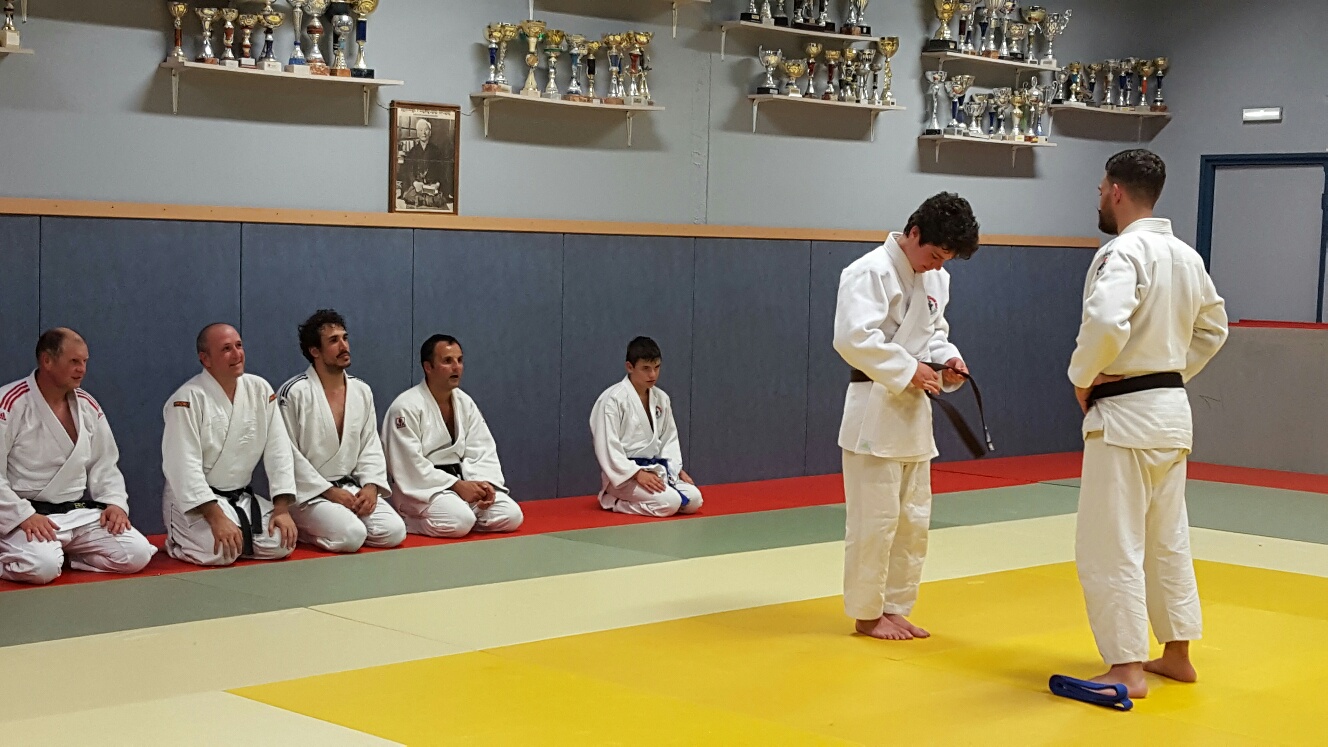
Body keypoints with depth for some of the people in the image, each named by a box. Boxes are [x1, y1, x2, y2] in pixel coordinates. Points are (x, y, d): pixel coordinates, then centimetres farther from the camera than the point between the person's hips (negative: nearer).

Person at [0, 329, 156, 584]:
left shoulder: (88, 406, 9)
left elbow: (104, 463, 17)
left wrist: (115, 502, -2)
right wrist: (23, 515, -20)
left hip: (80, 513, 6)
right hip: (28, 515, -6)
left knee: (137, 554, -11)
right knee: (42, 567, -34)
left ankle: (64, 554, 8)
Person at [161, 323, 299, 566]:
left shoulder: (261, 390, 1)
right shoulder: (188, 400, -16)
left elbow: (278, 452, 1)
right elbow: (184, 467, -22)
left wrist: (282, 509, -8)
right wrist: (217, 518, -29)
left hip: (242, 497, 6)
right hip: (194, 500, -6)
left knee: (281, 543, -14)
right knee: (221, 552, -28)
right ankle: (179, 540, 6)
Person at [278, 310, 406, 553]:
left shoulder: (361, 391, 8)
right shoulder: (293, 394, -11)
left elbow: (371, 446, 11)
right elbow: (287, 455, -11)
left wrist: (371, 486, -8)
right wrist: (329, 492, -15)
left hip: (352, 487, 6)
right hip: (309, 493, -6)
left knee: (393, 531, -15)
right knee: (352, 535, -29)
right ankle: (300, 529, 2)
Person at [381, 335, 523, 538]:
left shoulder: (465, 403, 9)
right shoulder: (406, 407, -13)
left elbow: (481, 451, 6)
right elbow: (410, 464, -18)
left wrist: (485, 483, -15)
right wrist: (457, 486, -22)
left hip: (460, 481, 7)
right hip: (420, 487, -7)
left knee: (511, 516, -10)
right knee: (460, 521, -33)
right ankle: (407, 520, -4)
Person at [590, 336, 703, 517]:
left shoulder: (661, 398, 8)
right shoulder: (613, 400, -15)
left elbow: (669, 438, 18)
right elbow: (607, 446, -17)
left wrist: (677, 469, 3)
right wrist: (637, 473, -22)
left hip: (655, 470, 8)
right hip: (624, 474, -8)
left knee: (693, 500, -12)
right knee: (669, 502, -27)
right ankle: (615, 501, -4)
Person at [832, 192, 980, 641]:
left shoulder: (936, 280, 11)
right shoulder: (871, 271, -15)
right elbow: (853, 337, -24)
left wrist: (947, 359, 2)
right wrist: (908, 370, -22)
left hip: (914, 410, 9)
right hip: (874, 408, -8)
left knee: (913, 519, 14)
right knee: (875, 518, -4)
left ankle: (895, 607, 26)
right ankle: (866, 613, 9)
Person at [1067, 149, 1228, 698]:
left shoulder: (1123, 253, -17)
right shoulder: (1186, 256, 10)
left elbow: (1106, 322, -32)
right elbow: (1213, 328, 21)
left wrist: (1082, 377, -15)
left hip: (1125, 413, -9)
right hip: (1172, 408, 9)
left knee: (1110, 546, -2)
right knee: (1167, 538, 18)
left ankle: (1127, 668, 0)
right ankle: (1177, 653, 27)